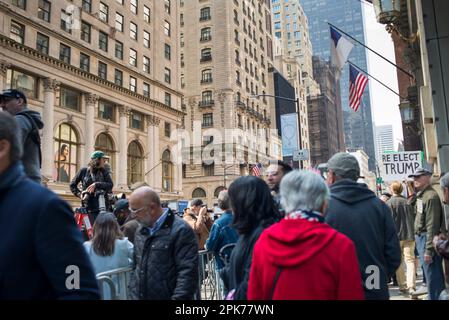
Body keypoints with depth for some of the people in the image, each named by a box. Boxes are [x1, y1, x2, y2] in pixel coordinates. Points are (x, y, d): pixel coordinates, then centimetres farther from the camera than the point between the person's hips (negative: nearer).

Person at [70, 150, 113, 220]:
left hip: (102, 206, 1)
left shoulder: (104, 172, 8)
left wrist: (96, 185, -17)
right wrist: (79, 194, 0)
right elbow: (72, 185, 14)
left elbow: (110, 185, -7)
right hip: (89, 207, -1)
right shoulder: (84, 171, 5)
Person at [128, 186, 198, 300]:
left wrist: (178, 297, -21)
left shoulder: (181, 231, -16)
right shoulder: (141, 230, 10)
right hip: (138, 296, 7)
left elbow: (187, 273, -19)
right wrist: (133, 293, 14)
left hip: (166, 296, -6)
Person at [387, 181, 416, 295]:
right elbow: (413, 218, 13)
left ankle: (403, 286, 14)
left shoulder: (389, 203, -8)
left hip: (396, 236, -3)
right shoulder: (407, 202, 6)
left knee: (398, 262, 9)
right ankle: (411, 286, -5)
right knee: (410, 260, 3)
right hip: (410, 235, 3)